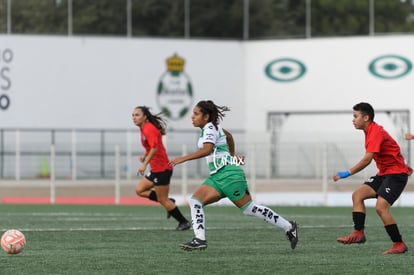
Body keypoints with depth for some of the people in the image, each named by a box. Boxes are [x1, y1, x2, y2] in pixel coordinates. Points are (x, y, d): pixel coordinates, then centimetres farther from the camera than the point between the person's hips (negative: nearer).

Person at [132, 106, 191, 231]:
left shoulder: (148, 129, -17)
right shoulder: (144, 129, 12)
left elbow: (154, 148, -30)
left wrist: (144, 164, -34)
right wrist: (145, 155, 11)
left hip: (162, 169, -10)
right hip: (155, 169, 10)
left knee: (163, 200, -2)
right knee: (140, 190, 11)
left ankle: (184, 223, 8)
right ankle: (170, 203, 13)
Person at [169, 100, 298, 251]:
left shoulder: (210, 128, -11)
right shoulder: (213, 127, 16)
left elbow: (207, 150, -28)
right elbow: (228, 136, 34)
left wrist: (183, 159, -29)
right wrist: (232, 155, 47)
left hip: (228, 173, -10)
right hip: (217, 176, 10)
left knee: (249, 208, -5)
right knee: (195, 201, -5)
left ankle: (289, 227, 4)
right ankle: (200, 239, -14)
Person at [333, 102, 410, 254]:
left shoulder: (376, 132, -20)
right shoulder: (371, 131, 11)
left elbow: (367, 159, -29)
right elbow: (391, 149, 24)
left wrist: (348, 173, -31)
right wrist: (403, 164, 32)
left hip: (396, 173, -10)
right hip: (384, 173, 10)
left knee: (381, 207, -20)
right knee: (357, 194, -2)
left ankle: (399, 244, -12)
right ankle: (358, 233, -9)